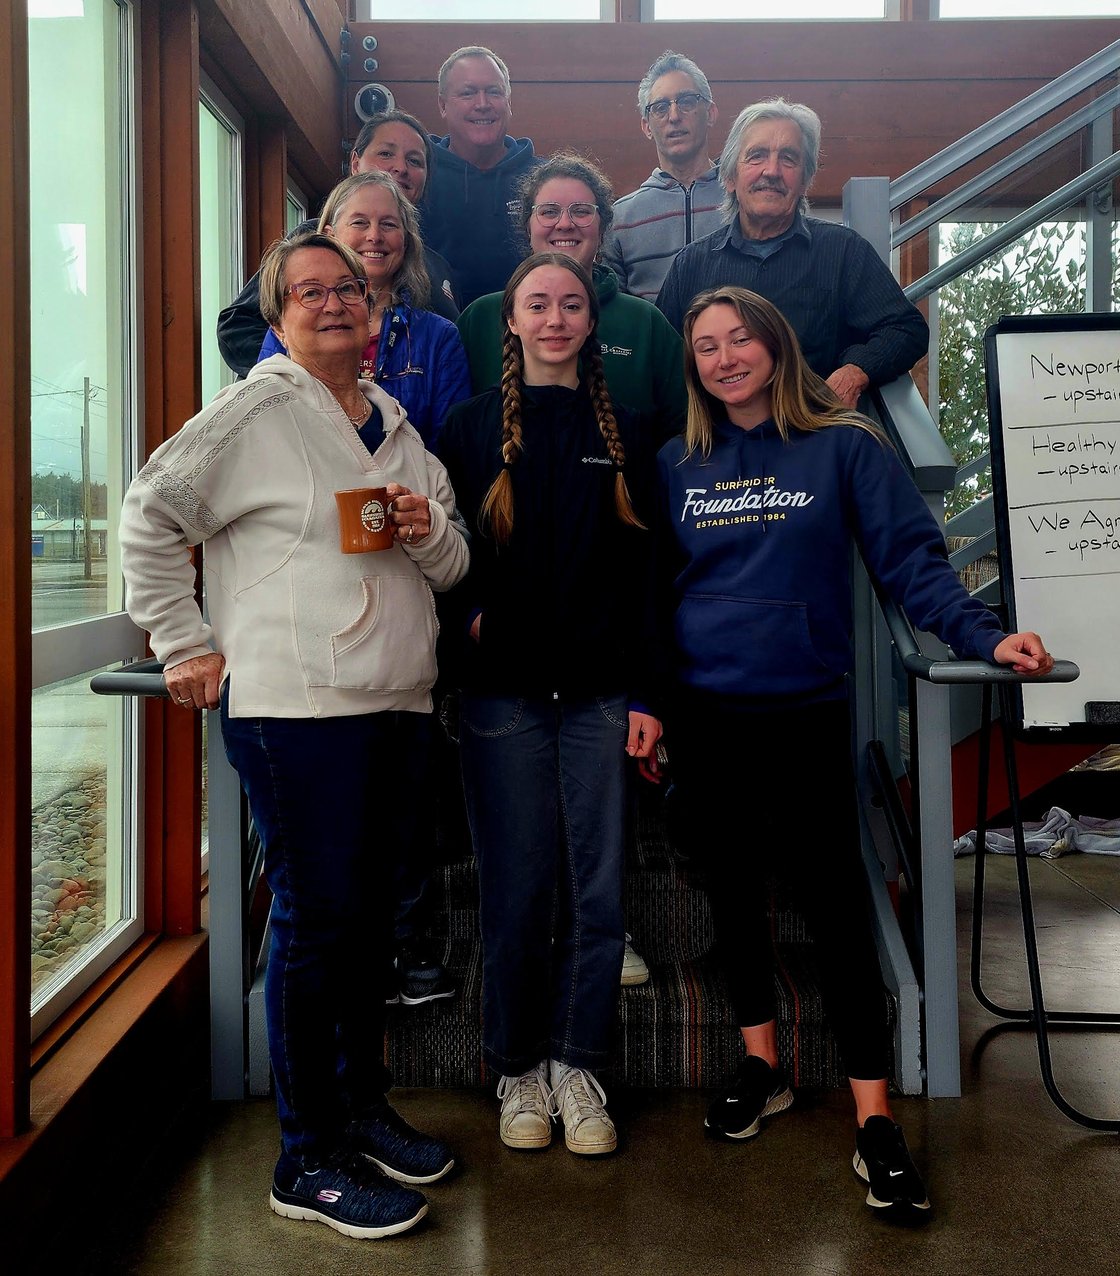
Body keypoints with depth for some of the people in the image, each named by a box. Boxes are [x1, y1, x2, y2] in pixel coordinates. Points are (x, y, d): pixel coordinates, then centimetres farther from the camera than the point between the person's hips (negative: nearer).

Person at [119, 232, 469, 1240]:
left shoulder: (398, 427, 18)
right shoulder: (253, 413, -2)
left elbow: (452, 567, 19)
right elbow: (151, 517, -4)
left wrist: (431, 532, -3)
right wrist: (184, 644, -6)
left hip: (393, 704, 7)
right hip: (291, 704, -7)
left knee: (370, 911, 15)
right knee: (316, 919, -3)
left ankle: (363, 1108, 32)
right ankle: (308, 1161, 12)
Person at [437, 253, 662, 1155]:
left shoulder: (622, 434, 11)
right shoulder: (472, 427, 8)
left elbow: (643, 574, 7)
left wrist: (645, 694, 1)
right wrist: (469, 615, -13)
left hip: (600, 691, 2)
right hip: (504, 687, -1)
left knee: (599, 887, 2)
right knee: (518, 887, 3)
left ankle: (576, 1065, 19)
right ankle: (518, 1069, 20)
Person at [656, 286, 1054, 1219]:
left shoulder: (845, 446, -1)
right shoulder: (678, 463, 8)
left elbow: (912, 558, -5)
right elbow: (654, 587, 10)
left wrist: (984, 635, -19)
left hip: (809, 713, -3)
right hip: (705, 714, 4)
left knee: (837, 903, -4)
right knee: (733, 890, 12)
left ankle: (875, 1121, 5)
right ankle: (762, 1069, 30)